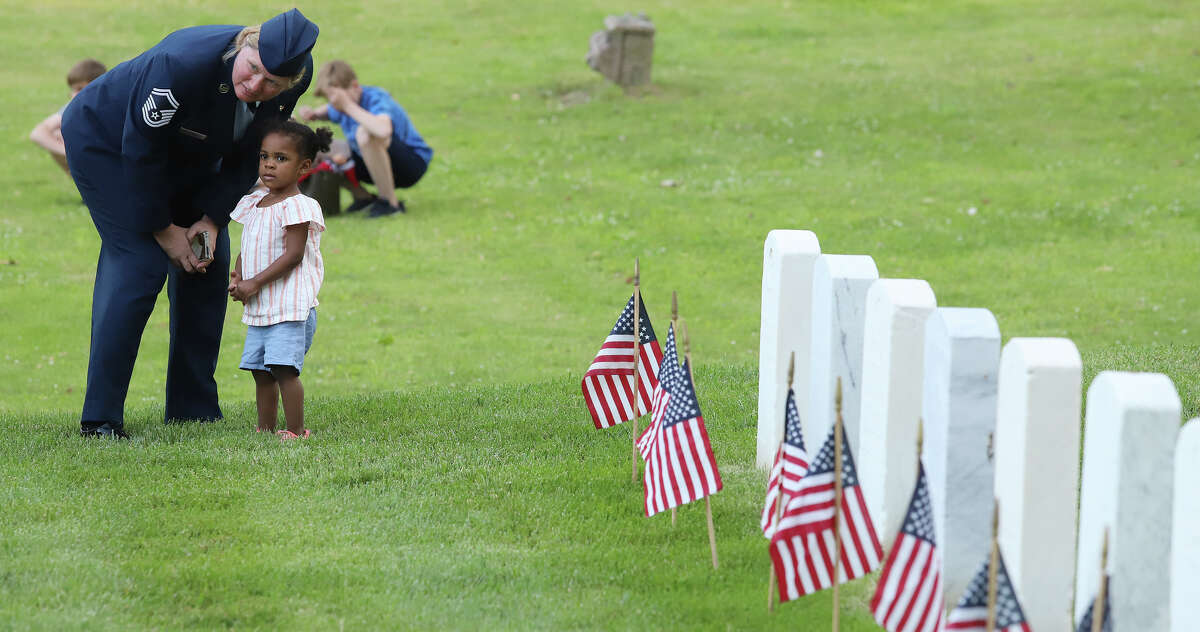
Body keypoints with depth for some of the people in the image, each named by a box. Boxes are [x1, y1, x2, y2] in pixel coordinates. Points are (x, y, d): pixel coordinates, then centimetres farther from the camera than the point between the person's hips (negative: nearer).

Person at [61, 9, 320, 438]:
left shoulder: (295, 81, -22)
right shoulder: (184, 63, -40)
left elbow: (248, 157, -6)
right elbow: (140, 149, -28)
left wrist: (212, 219, -14)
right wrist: (163, 229, -20)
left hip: (187, 157, 7)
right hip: (105, 142, -7)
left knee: (208, 265, 1)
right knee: (139, 263, -18)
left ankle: (194, 411, 11)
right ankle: (100, 419, -14)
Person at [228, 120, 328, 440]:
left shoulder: (298, 207, -12)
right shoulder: (254, 203, 14)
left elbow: (293, 255, -17)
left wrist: (254, 283, -18)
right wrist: (237, 277, 2)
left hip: (291, 306, -8)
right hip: (259, 307, 8)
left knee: (284, 368, -17)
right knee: (260, 371, 11)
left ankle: (296, 431, -14)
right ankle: (265, 429, 19)